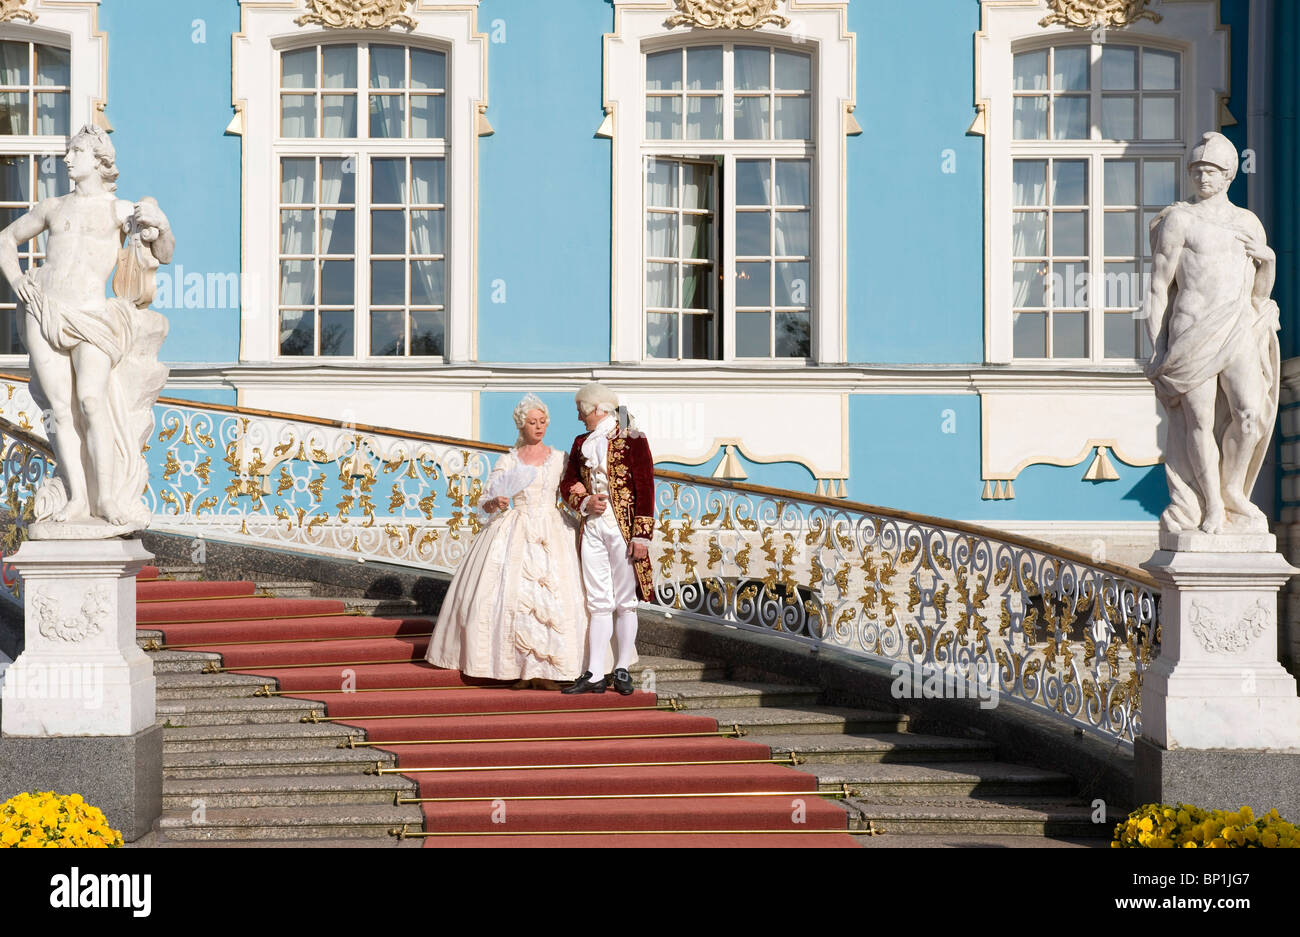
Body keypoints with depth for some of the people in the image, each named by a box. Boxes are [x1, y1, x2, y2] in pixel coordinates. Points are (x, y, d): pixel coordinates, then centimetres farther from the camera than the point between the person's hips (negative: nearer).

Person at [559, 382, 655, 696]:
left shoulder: (632, 440, -5)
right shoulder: (582, 443, 12)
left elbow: (645, 490, -8)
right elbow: (568, 486, 15)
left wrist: (642, 535, -13)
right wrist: (584, 502, -7)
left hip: (623, 528, -4)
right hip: (592, 528, 5)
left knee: (625, 601, 3)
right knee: (599, 603, 3)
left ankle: (622, 670, 11)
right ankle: (595, 674, 2)